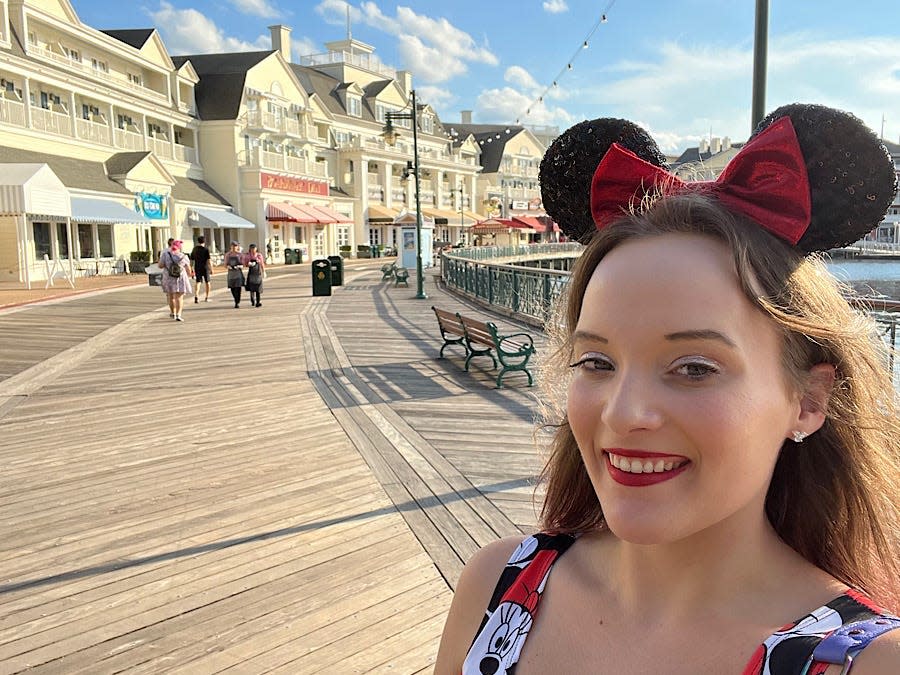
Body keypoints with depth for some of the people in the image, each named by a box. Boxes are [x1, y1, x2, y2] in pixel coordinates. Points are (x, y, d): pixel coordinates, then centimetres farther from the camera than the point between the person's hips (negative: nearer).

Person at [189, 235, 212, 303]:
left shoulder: (194, 249, 4)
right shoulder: (206, 249, -10)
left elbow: (191, 260, 8)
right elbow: (209, 260, -13)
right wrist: (211, 269, -8)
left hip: (197, 268, 3)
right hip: (205, 268, -3)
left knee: (197, 282, 4)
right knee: (207, 282, 12)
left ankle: (196, 296, -18)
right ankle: (207, 297, 19)